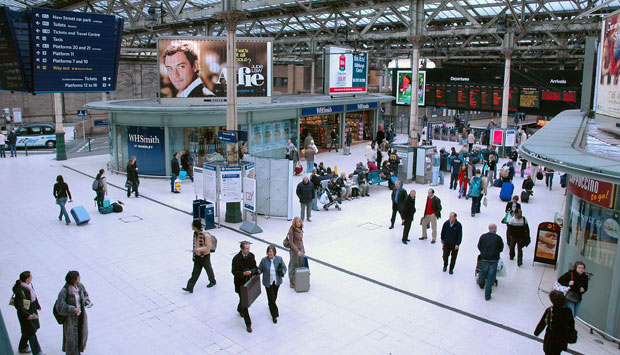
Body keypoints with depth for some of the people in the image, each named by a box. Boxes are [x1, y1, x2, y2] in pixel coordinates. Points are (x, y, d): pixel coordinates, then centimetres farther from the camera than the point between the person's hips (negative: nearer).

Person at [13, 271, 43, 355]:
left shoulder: (29, 285, -6)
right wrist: (28, 315, -26)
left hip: (32, 311, 8)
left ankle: (22, 348, 44)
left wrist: (37, 305, 23)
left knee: (28, 331, 24)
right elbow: (18, 305, -25)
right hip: (25, 313, -8)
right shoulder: (20, 291, -30)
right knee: (31, 332, 4)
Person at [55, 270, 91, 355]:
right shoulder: (64, 291, -25)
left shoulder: (80, 286, -9)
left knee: (82, 334, 19)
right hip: (70, 317, -6)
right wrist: (72, 309, -28)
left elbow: (85, 294, 10)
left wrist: (87, 301, -9)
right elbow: (60, 307, -21)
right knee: (71, 336, 8)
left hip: (81, 315, 6)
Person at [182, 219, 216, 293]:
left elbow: (209, 247, -23)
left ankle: (213, 281, 39)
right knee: (195, 273, 7)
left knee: (208, 270, 16)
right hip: (197, 256, 6)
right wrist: (194, 252, 18)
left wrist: (198, 249, -30)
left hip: (205, 256, -6)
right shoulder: (195, 233, -1)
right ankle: (190, 288, 6)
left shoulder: (206, 235, -26)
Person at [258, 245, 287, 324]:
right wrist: (257, 272, -24)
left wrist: (282, 272, -21)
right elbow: (260, 269, -3)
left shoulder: (279, 259, -9)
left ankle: (270, 305, 55)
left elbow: (284, 268, -1)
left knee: (274, 296, 22)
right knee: (271, 298, -3)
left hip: (277, 281, 2)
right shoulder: (264, 260, -12)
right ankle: (274, 315, 9)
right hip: (268, 282, -2)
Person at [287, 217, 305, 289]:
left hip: (300, 249, 7)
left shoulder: (300, 229, 3)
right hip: (294, 250, -7)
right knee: (293, 266, 3)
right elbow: (291, 242, -19)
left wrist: (303, 248, 17)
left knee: (300, 265, 13)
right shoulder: (292, 230, -19)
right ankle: (292, 283, 14)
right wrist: (297, 251, -20)